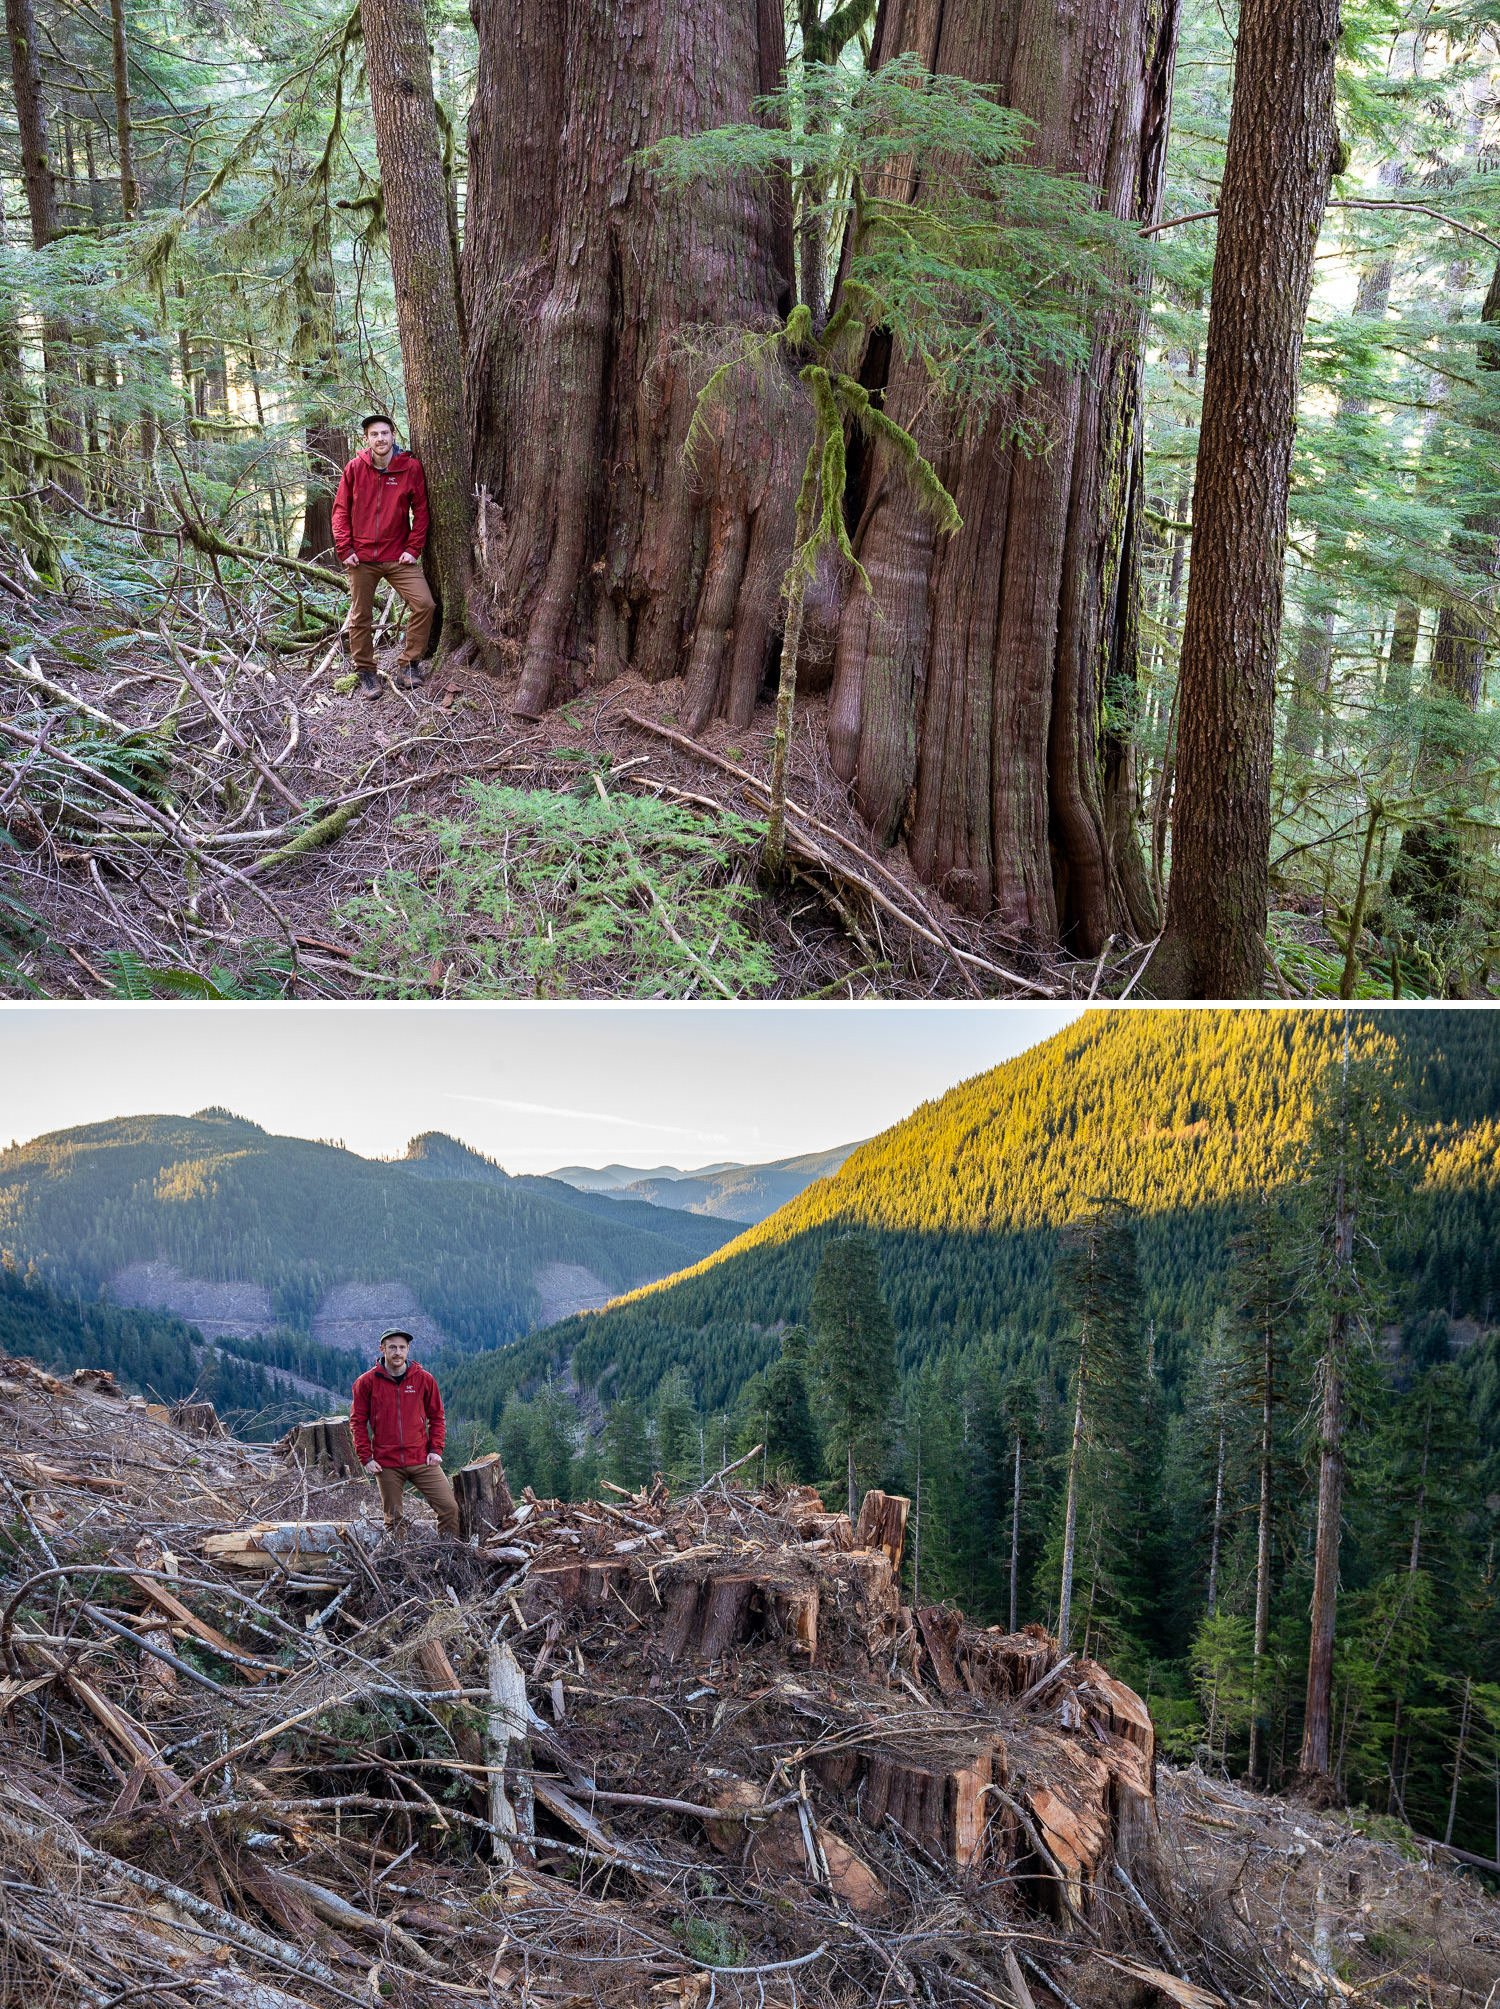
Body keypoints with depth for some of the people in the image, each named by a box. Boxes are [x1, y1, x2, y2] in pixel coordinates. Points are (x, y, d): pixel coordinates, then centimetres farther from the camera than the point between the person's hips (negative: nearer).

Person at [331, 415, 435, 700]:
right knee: (360, 617, 6)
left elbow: (420, 511, 2)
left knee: (424, 604, -12)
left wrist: (414, 548, -4)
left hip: (399, 557, 0)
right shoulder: (355, 468, -3)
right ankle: (366, 672, 21)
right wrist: (344, 549, -5)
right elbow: (341, 510, 2)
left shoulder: (411, 467, -4)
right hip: (361, 558, 0)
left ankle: (408, 665, 2)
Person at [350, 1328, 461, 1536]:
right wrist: (366, 1458, -4)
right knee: (393, 1519, 7)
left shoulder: (424, 1379, 2)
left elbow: (436, 1416, 10)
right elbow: (358, 1421, 2)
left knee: (449, 1507, -8)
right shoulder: (367, 1382, -1)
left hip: (422, 1461, 1)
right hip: (387, 1464, -1)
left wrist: (435, 1449, 0)